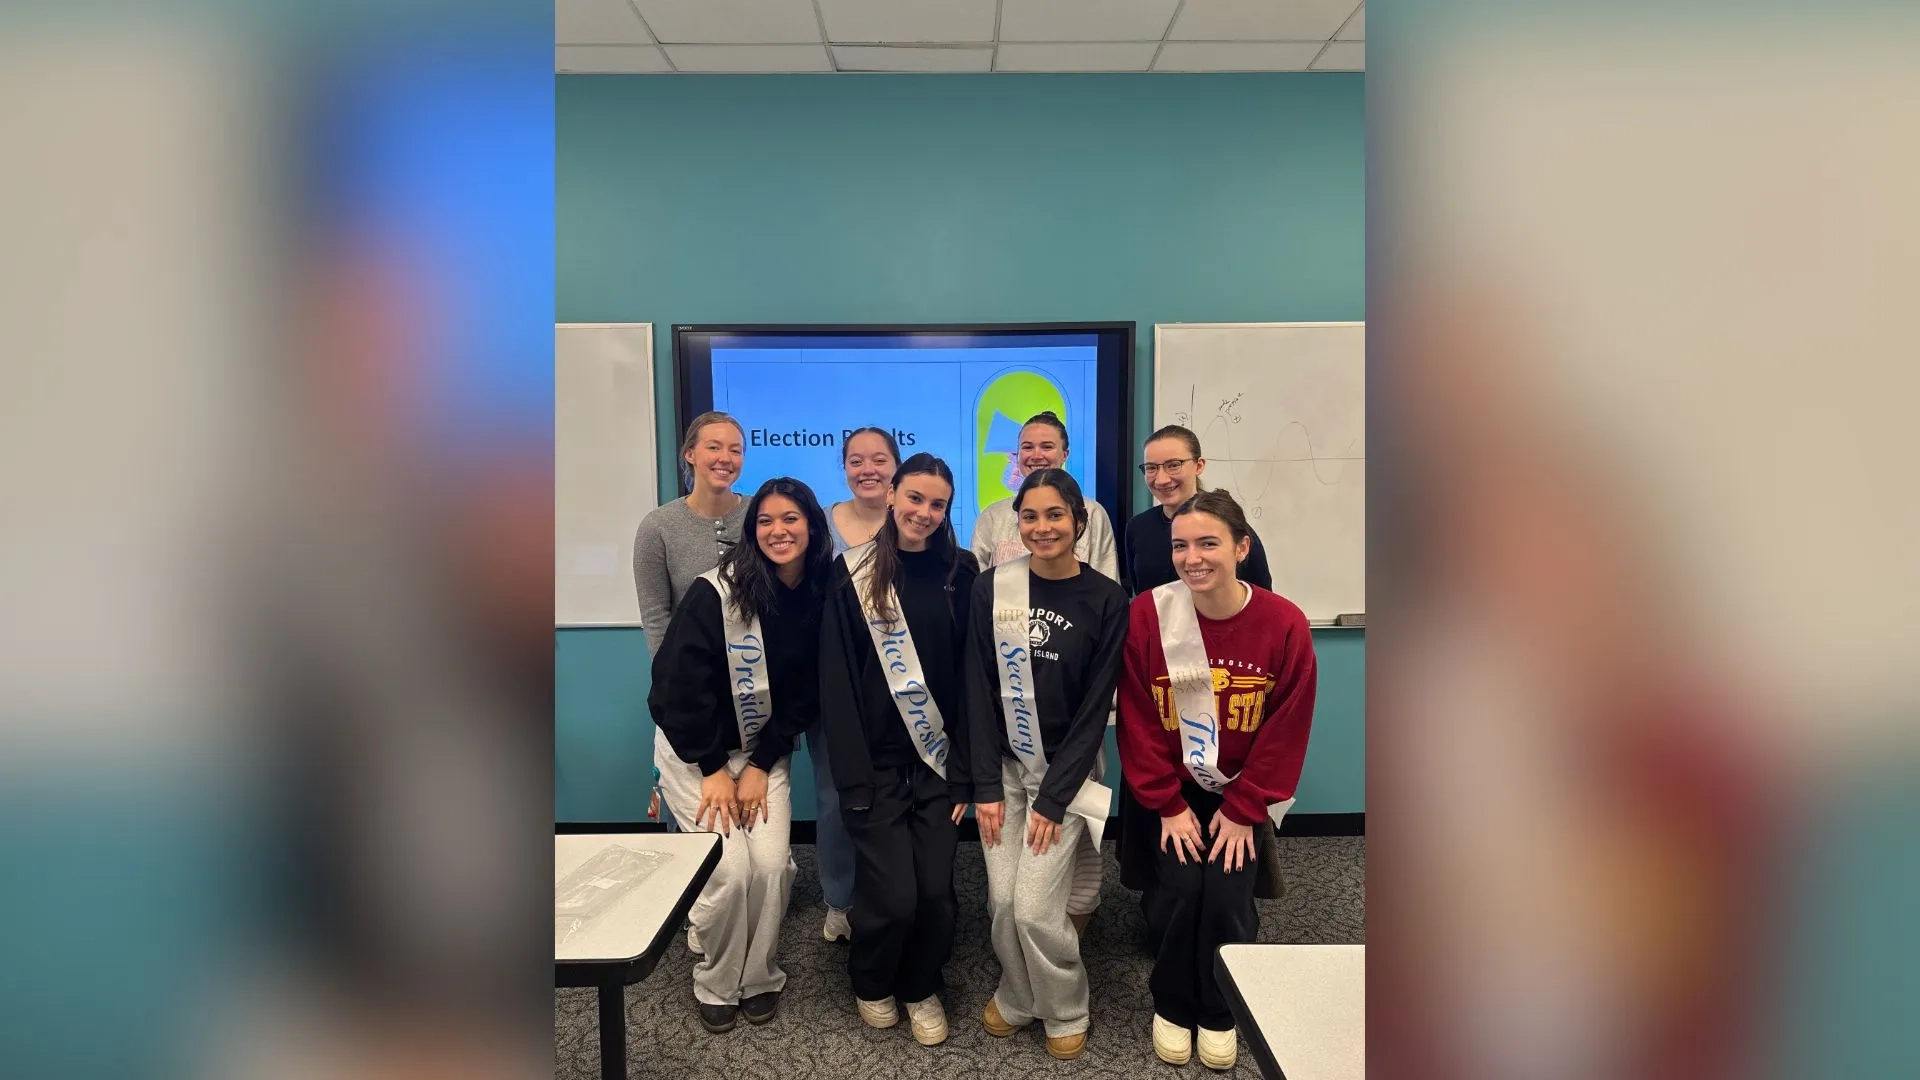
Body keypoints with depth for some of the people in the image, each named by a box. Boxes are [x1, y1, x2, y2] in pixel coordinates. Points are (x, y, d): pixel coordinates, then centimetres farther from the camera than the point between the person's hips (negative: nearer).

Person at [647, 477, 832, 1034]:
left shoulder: (819, 599, -8)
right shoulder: (716, 592, -20)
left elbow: (805, 695, -3)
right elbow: (678, 683, -18)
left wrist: (760, 766, -9)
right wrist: (714, 769, -14)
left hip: (763, 753, 3)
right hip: (694, 753, -3)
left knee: (772, 864, -9)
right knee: (730, 868, -12)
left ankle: (760, 977, 16)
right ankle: (716, 984, 14)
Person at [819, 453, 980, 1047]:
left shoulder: (960, 573, 2)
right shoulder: (853, 572, -3)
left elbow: (973, 677, 1)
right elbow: (836, 681, -6)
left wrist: (963, 770, -4)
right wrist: (854, 779, -11)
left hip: (938, 759, 2)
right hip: (877, 761, -1)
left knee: (936, 891, 1)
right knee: (892, 895, -4)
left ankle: (921, 987, 32)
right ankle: (872, 983, 29)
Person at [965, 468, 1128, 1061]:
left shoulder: (1106, 599, -10)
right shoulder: (992, 588, -5)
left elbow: (1095, 708, -9)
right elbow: (980, 691, -3)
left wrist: (1053, 799, -12)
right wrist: (985, 786, -7)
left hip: (1067, 770, -2)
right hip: (1004, 766, 2)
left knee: (1034, 907, -7)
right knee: (1002, 900, 1)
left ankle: (1065, 1012, 22)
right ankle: (1017, 996, 32)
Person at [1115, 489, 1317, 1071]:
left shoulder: (1284, 624, -15)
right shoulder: (1147, 614, -16)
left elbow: (1286, 730, -7)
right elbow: (1138, 720, -9)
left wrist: (1242, 810, -8)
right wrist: (1168, 804, -10)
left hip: (1243, 792, 0)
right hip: (1174, 787, 0)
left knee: (1226, 892, -13)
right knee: (1179, 888, -15)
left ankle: (1219, 1012, 18)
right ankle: (1171, 1005, 16)